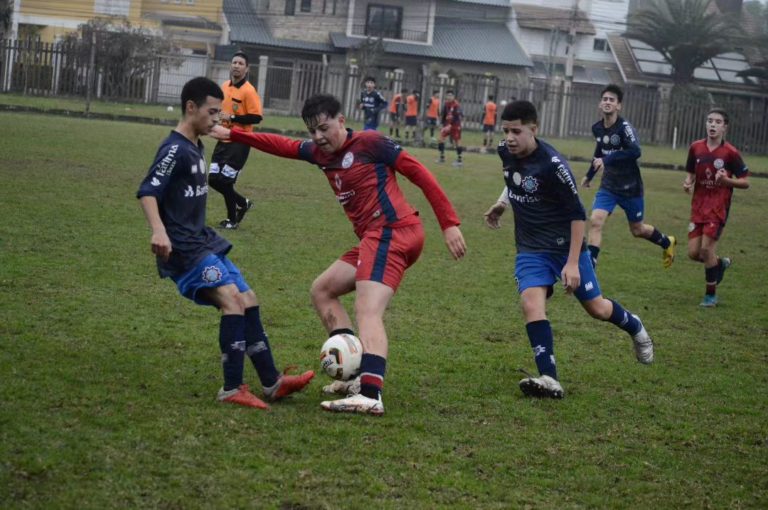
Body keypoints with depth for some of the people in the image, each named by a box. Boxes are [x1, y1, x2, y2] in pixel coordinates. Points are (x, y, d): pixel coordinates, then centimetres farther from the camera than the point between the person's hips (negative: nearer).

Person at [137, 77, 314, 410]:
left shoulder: (195, 147, 16)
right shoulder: (175, 149, -14)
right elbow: (147, 192, -24)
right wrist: (158, 230, -39)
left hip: (203, 242, 10)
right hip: (183, 249, -10)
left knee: (248, 301, 8)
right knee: (232, 299, -22)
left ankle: (271, 383, 15)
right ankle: (232, 388, -19)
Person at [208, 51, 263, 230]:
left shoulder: (249, 91, -15)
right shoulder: (224, 86, 8)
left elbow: (256, 117, -20)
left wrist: (232, 118, -21)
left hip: (239, 143, -7)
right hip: (223, 140, 7)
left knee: (225, 181, -6)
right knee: (214, 179, 5)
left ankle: (232, 219, 13)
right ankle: (242, 203, 27)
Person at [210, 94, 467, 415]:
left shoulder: (369, 143, -5)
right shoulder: (320, 153, 17)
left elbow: (418, 172, -6)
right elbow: (283, 146, 32)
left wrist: (449, 224, -11)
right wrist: (232, 135, 30)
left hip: (390, 230, -10)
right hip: (375, 239, 10)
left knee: (368, 312, -22)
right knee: (322, 291, 18)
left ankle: (370, 395, -39)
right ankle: (359, 376, 7)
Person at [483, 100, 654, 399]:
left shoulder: (552, 164, -24)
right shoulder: (506, 153, -5)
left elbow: (577, 215, -19)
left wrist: (573, 263, -21)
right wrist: (503, 202, 10)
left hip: (566, 246, -4)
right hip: (530, 249, 4)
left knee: (597, 309, 9)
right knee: (531, 303, -21)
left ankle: (635, 328, 44)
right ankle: (549, 380, -24)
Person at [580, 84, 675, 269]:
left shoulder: (624, 127, -20)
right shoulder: (597, 128, 0)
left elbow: (635, 152, -35)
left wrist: (607, 160, -40)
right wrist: (589, 175, 28)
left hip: (630, 188, -4)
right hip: (608, 186, 4)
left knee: (637, 230, 12)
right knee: (595, 221, -17)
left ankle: (667, 242, 43)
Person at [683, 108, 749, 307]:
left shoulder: (730, 153, -11)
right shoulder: (696, 148, 2)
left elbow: (745, 182, -6)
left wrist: (726, 180, -24)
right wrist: (688, 183, -6)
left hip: (718, 207, -5)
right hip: (698, 206, 5)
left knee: (707, 248, -12)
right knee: (693, 252, 1)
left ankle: (711, 295, 6)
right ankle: (721, 263, 34)